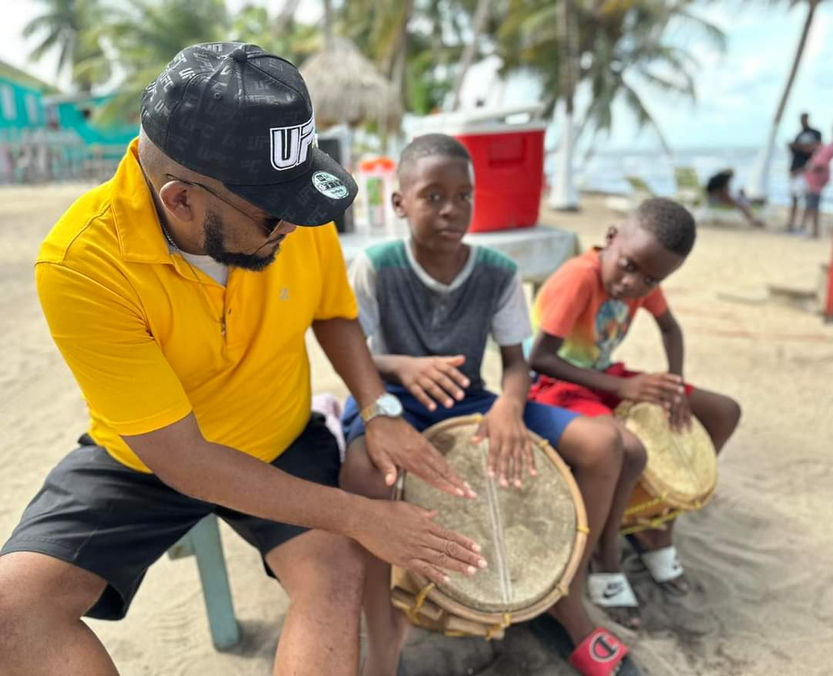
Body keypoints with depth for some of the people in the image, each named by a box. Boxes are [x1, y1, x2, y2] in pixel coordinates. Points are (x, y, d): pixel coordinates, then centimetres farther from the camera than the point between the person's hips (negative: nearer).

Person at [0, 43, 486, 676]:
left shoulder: (294, 212, -18)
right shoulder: (82, 263, -28)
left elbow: (333, 313, 3)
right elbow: (183, 461, -27)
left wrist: (379, 409, -13)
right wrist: (358, 515, -27)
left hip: (283, 444, 2)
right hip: (145, 460, -1)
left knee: (338, 572, -22)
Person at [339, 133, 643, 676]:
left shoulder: (498, 272, -6)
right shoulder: (376, 267, -12)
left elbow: (516, 360, -5)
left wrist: (509, 404, -29)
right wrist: (402, 366, -34)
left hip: (469, 401, 3)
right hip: (392, 399, -3)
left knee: (603, 443, -15)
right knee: (363, 471, -41)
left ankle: (568, 598, 8)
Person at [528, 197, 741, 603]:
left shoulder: (643, 277, -4)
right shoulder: (579, 278, -26)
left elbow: (670, 329, 13)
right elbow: (539, 359, -28)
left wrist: (674, 386, -5)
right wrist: (621, 387, -30)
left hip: (605, 376, 8)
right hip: (557, 385, -8)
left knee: (725, 412, 5)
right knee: (628, 448, -38)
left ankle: (657, 525, 12)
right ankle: (607, 558, -9)